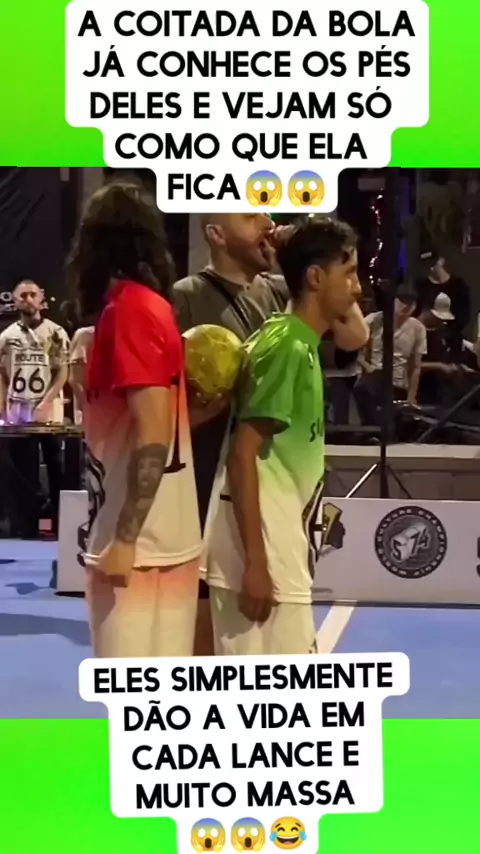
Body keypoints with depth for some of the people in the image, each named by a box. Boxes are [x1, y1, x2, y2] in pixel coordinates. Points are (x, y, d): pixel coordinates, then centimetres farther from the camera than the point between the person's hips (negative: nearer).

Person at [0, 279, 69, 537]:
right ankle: (26, 530, 12)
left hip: (50, 414, -2)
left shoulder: (56, 333, 0)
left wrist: (45, 403, -13)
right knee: (22, 474, 6)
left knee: (58, 471, 1)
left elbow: (63, 373, -3)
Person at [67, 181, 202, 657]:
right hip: (158, 536, 9)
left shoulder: (128, 311, -13)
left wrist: (124, 538, -20)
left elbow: (154, 432, -21)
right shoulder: (150, 306, 12)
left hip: (139, 542, -9)